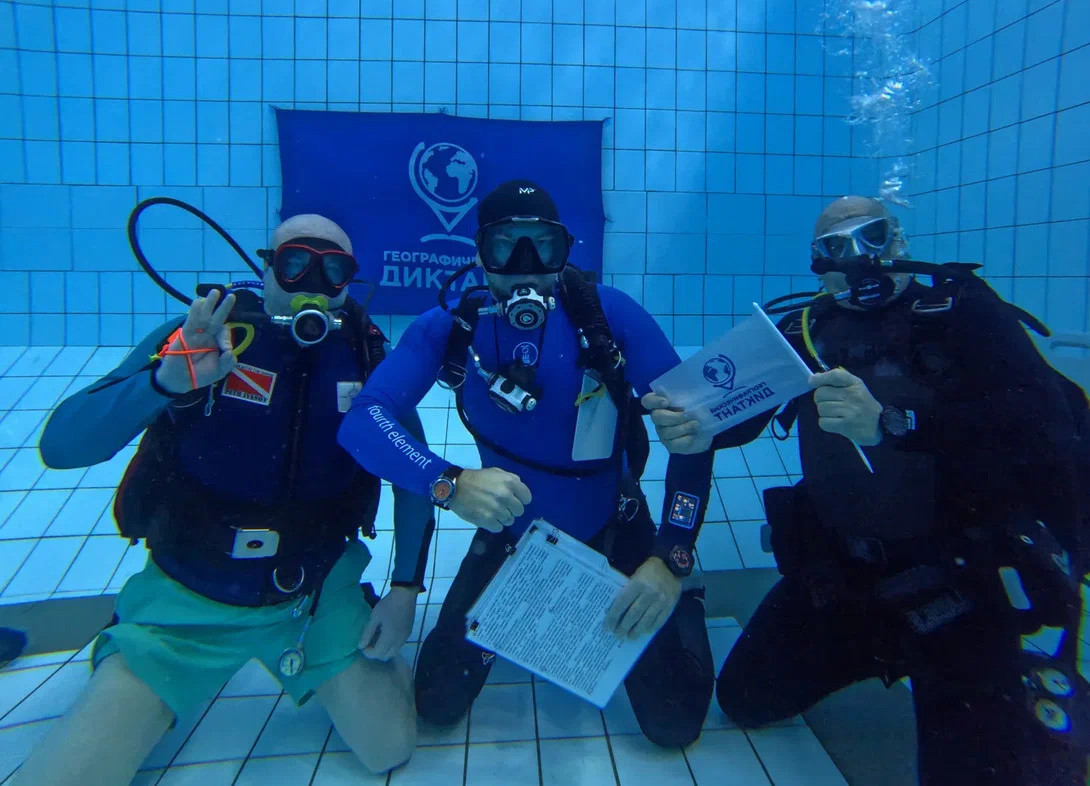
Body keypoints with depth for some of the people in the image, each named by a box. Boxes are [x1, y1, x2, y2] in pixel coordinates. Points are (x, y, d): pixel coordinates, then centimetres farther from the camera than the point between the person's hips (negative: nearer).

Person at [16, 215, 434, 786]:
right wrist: (166, 380, -36)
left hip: (316, 593, 1)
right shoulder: (201, 336, -12)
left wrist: (404, 588, -5)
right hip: (188, 597, -1)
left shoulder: (366, 356, -6)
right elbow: (60, 445, -18)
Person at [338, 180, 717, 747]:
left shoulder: (609, 313, -21)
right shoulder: (450, 328, -16)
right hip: (512, 536, 2)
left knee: (676, 722, 1)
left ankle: (678, 596, 31)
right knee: (437, 705, 8)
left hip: (615, 534, -1)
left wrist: (672, 560, -30)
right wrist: (451, 484, -44)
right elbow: (362, 419, -26)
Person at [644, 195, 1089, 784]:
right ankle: (884, 649, 32)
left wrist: (890, 422, -38)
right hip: (841, 573, 5)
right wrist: (691, 426, -29)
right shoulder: (803, 330, 3)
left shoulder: (963, 311, -10)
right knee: (744, 700, 9)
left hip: (960, 577, -4)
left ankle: (1026, 684, 23)